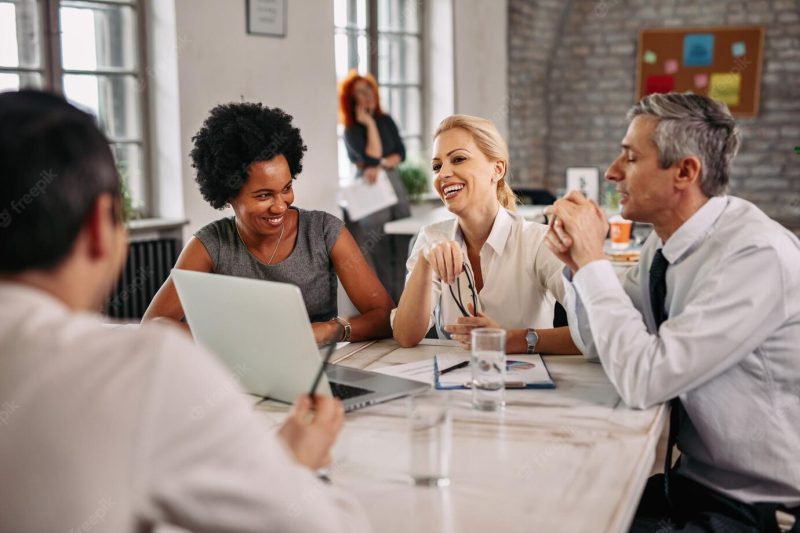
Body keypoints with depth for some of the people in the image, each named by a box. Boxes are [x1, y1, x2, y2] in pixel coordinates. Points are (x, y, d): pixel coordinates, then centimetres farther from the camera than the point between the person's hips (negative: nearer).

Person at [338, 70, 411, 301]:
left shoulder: (386, 120, 11)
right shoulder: (351, 130, -6)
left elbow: (401, 154, 4)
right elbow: (372, 157, -18)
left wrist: (380, 165, -13)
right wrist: (369, 124, -13)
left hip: (394, 185, 5)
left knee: (402, 248, 3)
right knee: (377, 254, -4)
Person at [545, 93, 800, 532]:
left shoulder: (757, 256, -25)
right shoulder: (665, 240, 1)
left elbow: (642, 380, -29)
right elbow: (596, 344, 9)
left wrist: (593, 260, -21)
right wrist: (575, 260, -7)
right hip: (690, 481, 7)